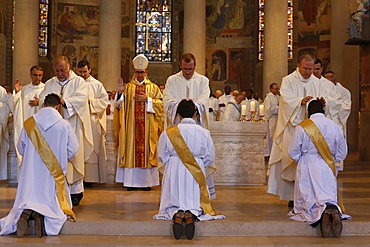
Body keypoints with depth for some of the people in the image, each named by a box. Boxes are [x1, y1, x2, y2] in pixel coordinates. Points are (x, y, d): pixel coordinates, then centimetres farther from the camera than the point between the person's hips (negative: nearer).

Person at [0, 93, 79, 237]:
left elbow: (21, 148, 9)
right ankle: (43, 215, -24)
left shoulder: (28, 124, -2)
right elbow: (73, 150, -1)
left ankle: (25, 213, -22)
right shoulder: (65, 125, -8)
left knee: (29, 198, 13)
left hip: (32, 172, 2)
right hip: (54, 173, -1)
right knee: (53, 203, 10)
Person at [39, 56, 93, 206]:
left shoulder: (78, 81, 4)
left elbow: (81, 98, -12)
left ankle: (76, 191, 5)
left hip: (72, 127, -3)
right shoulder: (50, 83, 16)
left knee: (74, 158, -2)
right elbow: (42, 99, 4)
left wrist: (64, 101, -27)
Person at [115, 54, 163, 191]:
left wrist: (147, 99, -11)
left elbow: (161, 104, 0)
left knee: (146, 150, -1)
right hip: (131, 126, 1)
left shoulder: (153, 87, 9)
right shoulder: (128, 87, 11)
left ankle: (147, 181, 4)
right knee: (132, 150, -2)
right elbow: (120, 105, 3)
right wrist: (120, 93, -13)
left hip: (148, 127, -1)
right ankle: (132, 181, 3)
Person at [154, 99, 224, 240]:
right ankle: (191, 214, -20)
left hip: (174, 174, 0)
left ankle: (176, 214, -20)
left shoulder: (168, 133, -7)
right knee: (194, 201, 16)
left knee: (173, 202, 16)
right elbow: (210, 158, 3)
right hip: (196, 175, 0)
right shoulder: (204, 133, -7)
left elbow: (162, 157, 4)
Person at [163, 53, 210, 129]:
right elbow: (168, 101, -5)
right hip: (176, 124, 0)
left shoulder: (203, 80, 8)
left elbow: (203, 101, -7)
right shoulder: (171, 80, 9)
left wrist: (195, 107, -29)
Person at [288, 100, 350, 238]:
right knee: (329, 198, 12)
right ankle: (334, 211, -27)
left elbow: (293, 152, -3)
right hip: (329, 170, 3)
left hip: (308, 170, -3)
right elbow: (342, 153, 10)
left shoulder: (302, 128, -8)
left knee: (308, 201, 3)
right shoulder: (335, 127, 2)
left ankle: (323, 212, -34)